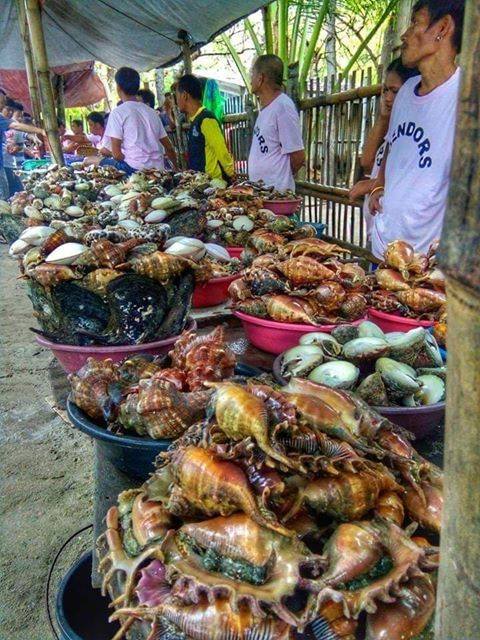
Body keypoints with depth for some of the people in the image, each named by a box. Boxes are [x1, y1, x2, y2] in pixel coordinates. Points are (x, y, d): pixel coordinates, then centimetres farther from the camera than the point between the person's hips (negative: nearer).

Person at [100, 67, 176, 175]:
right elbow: (169, 147, 15)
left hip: (134, 169, -6)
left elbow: (116, 154, -8)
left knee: (105, 162, 18)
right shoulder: (152, 112, 15)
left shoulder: (117, 112, -3)